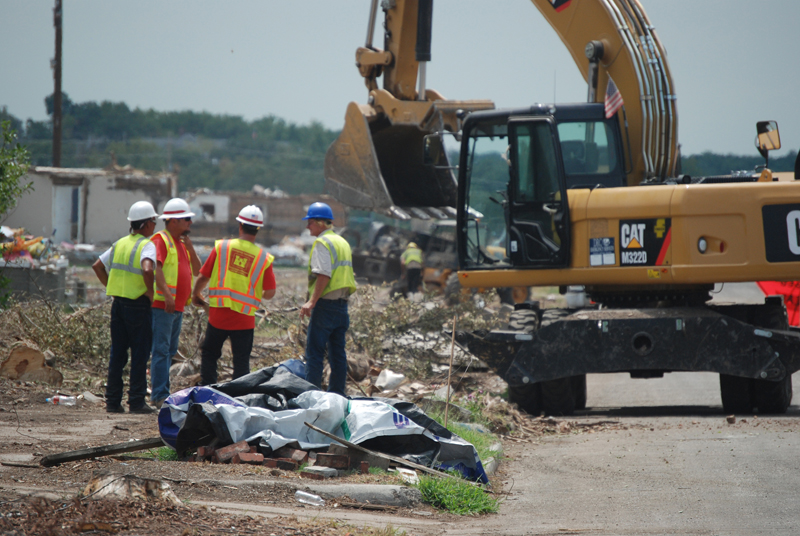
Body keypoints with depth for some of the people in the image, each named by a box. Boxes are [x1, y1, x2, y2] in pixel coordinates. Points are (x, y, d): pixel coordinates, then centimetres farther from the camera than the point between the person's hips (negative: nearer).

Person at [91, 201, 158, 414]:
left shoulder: (120, 244, 12)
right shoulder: (147, 245, -11)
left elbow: (98, 266, 15)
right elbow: (147, 270, -28)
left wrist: (111, 288, 16)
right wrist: (150, 293, -15)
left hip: (118, 303, 7)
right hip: (138, 306, -7)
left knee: (117, 354, 10)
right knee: (139, 356, 0)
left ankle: (113, 401, 10)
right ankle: (137, 402, 0)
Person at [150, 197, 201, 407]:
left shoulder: (181, 243, 20)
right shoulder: (161, 240, -7)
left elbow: (197, 270, 16)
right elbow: (156, 268, -19)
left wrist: (190, 246, 2)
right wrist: (166, 294, -28)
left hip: (178, 306, 9)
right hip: (162, 305, -9)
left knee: (170, 351, 10)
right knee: (161, 350, -10)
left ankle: (162, 394, 14)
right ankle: (160, 395, -12)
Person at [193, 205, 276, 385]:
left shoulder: (222, 247, -4)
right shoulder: (264, 258, -4)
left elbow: (203, 276, 2)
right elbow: (270, 293, -1)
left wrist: (196, 294, 22)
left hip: (218, 315, 0)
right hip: (244, 319, 0)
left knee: (209, 355, 16)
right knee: (241, 362, 7)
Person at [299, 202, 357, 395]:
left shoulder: (322, 243, -10)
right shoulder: (343, 242, 17)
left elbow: (324, 275, -20)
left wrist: (312, 302, -21)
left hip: (326, 305, -9)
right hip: (342, 304, 9)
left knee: (314, 351, -6)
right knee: (338, 352, 11)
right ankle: (337, 394, 13)